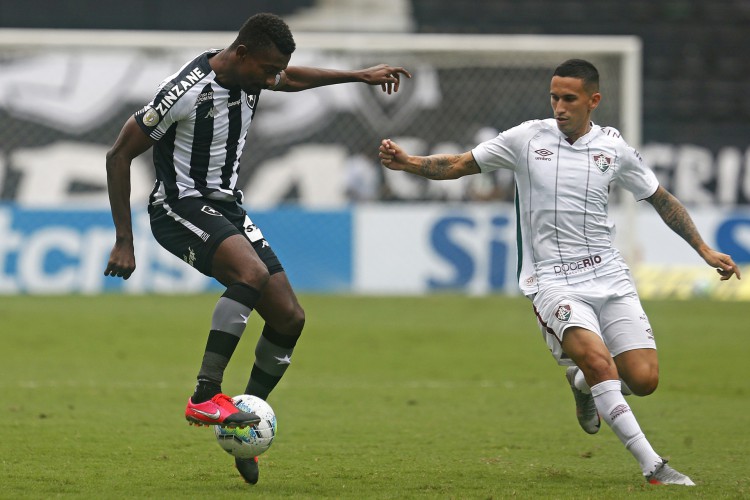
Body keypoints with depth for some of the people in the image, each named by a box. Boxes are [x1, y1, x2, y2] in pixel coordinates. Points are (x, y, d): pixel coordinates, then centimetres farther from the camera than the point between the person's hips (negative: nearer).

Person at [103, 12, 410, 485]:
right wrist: (124, 241, -16)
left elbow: (293, 79, 27)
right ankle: (206, 397, -33)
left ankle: (244, 424, 13)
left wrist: (361, 75, 30)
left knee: (290, 318, 0)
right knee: (252, 272, -35)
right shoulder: (185, 92, -23)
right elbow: (119, 155, -16)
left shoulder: (253, 74, 0)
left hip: (226, 206, 9)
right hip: (180, 206, -9)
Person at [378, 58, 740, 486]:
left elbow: (661, 198, 16)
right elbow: (458, 165, 6)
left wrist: (705, 250, 13)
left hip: (609, 275, 3)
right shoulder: (528, 138, -1)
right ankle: (653, 467, -23)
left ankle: (584, 384, 28)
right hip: (552, 281, -3)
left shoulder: (614, 147, 4)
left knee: (644, 379, -8)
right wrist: (405, 162, -9)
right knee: (599, 360, -27)